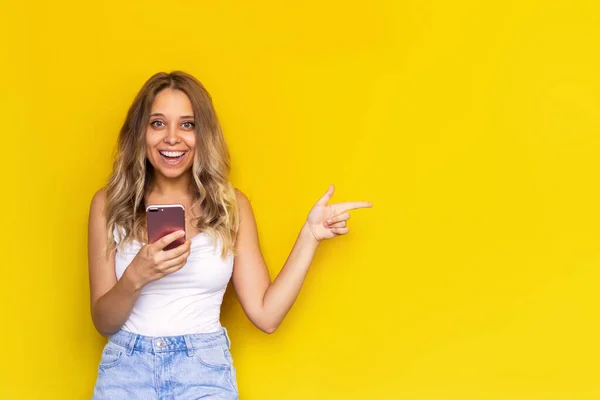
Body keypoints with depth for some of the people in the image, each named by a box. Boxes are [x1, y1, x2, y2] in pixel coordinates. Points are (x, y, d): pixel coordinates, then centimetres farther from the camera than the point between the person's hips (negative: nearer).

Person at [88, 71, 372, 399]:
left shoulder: (231, 205, 2)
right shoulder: (108, 203, 0)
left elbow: (266, 315, -3)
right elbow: (103, 322, 0)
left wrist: (309, 234, -6)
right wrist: (136, 277, -19)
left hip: (204, 371, 0)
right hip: (127, 368, 0)